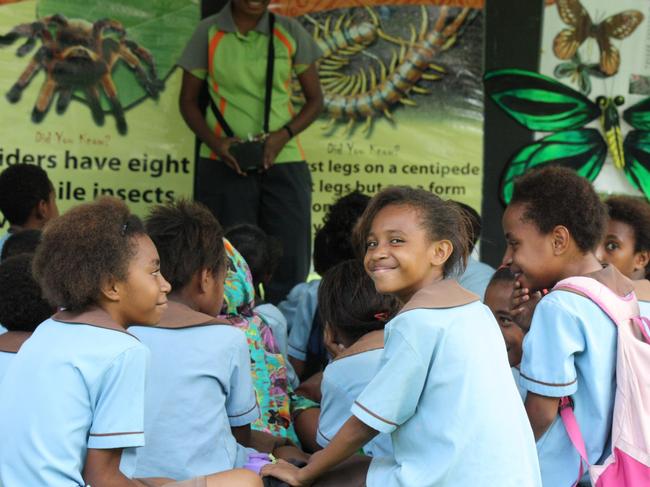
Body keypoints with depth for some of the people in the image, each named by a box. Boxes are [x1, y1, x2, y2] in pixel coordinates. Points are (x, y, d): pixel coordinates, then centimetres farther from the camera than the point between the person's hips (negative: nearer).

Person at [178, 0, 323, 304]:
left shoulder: (290, 33, 4)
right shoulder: (208, 33, 3)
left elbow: (315, 99, 9)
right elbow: (188, 100, 9)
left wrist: (284, 135, -10)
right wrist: (213, 141, -10)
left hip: (283, 163, 1)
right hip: (224, 165, -1)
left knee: (289, 263, -2)